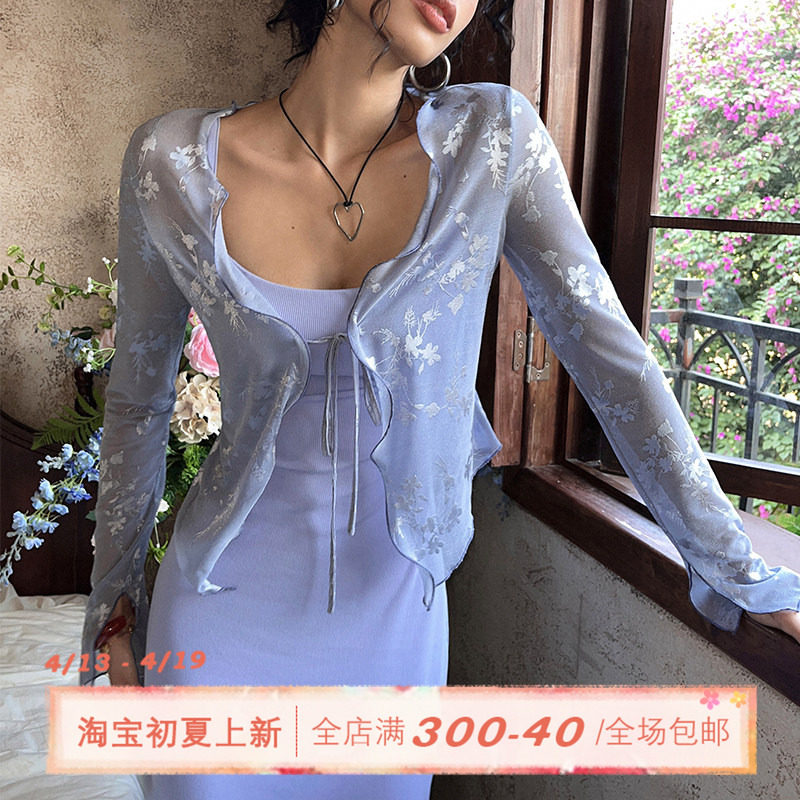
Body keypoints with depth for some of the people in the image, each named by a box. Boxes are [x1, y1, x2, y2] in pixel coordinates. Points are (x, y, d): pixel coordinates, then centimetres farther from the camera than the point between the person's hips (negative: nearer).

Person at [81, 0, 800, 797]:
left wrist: (731, 562, -4)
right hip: (226, 607, 0)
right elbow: (138, 396, 1)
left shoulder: (494, 138, -11)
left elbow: (609, 353, -7)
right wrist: (115, 601, 7)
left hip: (398, 609, 1)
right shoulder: (173, 161, -11)